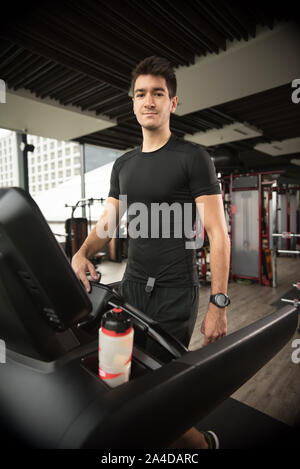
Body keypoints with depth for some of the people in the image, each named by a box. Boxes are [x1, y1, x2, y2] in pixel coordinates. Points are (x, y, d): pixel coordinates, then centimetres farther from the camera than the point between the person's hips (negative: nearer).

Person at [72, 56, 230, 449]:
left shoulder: (193, 158, -6)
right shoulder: (123, 165, 11)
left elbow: (218, 233, -10)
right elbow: (107, 224, 12)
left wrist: (219, 305, -15)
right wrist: (82, 253, -9)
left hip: (175, 292, -6)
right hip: (132, 284, 6)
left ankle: (199, 441, 36)